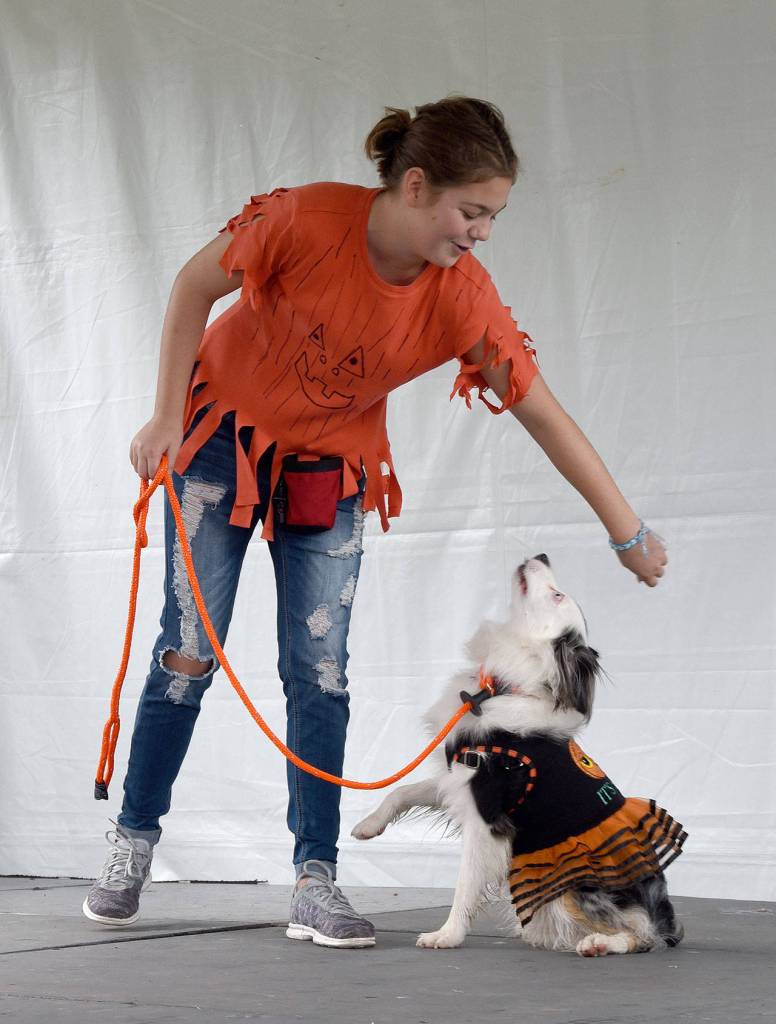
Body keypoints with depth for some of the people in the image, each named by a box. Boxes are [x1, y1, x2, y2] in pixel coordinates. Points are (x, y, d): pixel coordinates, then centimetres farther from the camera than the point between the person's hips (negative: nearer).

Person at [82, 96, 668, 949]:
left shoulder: (461, 296, -21)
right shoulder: (308, 220, -29)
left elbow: (540, 410, -15)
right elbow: (196, 286, -13)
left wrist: (626, 528, -12)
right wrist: (168, 416, -11)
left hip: (332, 470, 2)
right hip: (224, 437, -2)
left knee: (319, 673, -3)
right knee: (189, 653, 0)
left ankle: (315, 883, 0)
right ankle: (131, 844, 16)